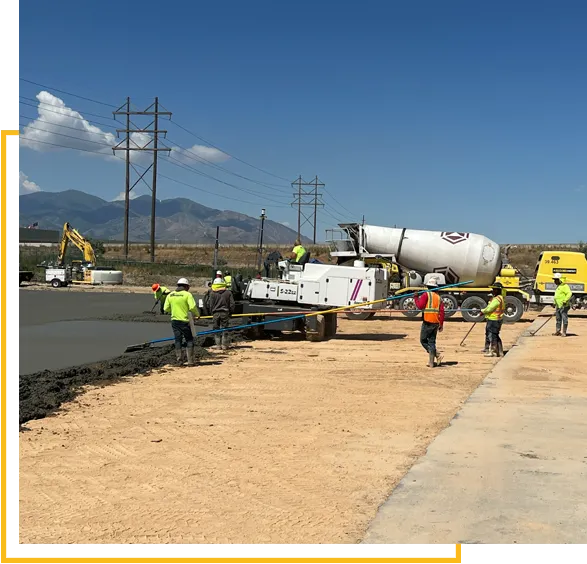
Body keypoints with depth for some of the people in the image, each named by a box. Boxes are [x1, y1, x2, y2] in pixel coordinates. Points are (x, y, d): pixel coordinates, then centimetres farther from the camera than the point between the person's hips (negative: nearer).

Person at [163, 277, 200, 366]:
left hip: (174, 321, 4)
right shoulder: (187, 294, -9)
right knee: (189, 340, 5)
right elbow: (193, 307, -18)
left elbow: (166, 309, 6)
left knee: (178, 340, 12)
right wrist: (198, 314, -1)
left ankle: (179, 360, 12)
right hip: (185, 321, -4)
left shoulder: (170, 295, 6)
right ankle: (190, 361, 0)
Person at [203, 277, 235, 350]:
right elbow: (232, 304, 5)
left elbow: (209, 304, 0)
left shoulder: (212, 293, -2)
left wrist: (211, 312, 13)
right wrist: (231, 312, 15)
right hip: (225, 313, 1)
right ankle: (224, 344, 7)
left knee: (216, 329, 8)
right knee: (224, 329, 7)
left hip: (215, 313, -1)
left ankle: (218, 345, 6)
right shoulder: (228, 293, 3)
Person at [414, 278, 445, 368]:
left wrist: (416, 298, 1)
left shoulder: (426, 294, -6)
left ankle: (437, 354, -8)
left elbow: (420, 306, -15)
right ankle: (431, 362, 10)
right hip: (436, 322, 6)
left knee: (423, 340, 6)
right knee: (432, 341, 11)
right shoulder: (439, 297, 12)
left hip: (427, 322, -6)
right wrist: (441, 324, 10)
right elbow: (442, 311, 7)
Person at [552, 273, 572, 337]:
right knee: (558, 319, 12)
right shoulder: (558, 286, 20)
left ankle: (564, 332, -4)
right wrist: (555, 303, 26)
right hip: (558, 306, 10)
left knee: (564, 319, -6)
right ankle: (558, 331, 18)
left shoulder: (564, 286, -11)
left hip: (564, 306, -10)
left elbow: (569, 293, -23)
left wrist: (565, 301, -29)